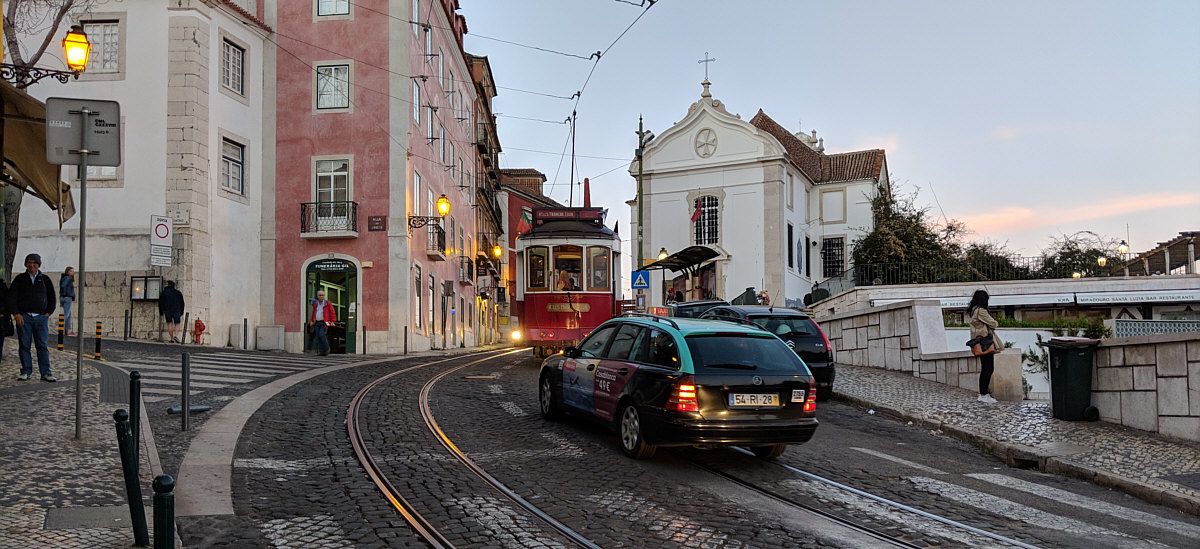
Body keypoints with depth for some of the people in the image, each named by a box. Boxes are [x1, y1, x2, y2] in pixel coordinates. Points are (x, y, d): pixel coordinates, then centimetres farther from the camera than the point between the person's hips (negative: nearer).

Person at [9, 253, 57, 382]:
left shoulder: (45, 279, 11)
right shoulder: (19, 279, 8)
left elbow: (52, 298, 15)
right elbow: (11, 297, 4)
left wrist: (48, 313, 4)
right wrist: (16, 313, -6)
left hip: (41, 318, 0)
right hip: (23, 317, 0)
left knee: (42, 345, -2)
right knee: (24, 345, 2)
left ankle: (45, 373, -2)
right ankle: (26, 371, 10)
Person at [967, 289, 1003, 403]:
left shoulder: (973, 311, 14)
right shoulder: (981, 311, -16)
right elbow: (993, 324, -11)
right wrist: (995, 323, 10)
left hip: (981, 344, 10)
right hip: (986, 344, -10)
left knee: (985, 369, 13)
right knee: (989, 369, -6)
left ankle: (982, 394, 17)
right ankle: (984, 395, -5)